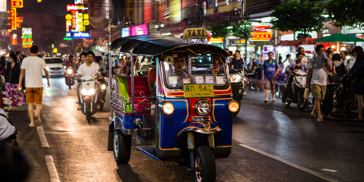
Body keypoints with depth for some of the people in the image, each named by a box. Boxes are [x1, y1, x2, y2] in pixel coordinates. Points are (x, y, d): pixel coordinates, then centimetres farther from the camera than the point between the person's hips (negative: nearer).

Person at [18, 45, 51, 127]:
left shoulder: (25, 60, 1)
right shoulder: (41, 60, -3)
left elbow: (22, 72, 0)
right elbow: (46, 72, -1)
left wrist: (19, 84, 5)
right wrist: (48, 81, 15)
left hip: (29, 85, 1)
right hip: (38, 84, -1)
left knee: (30, 104, 11)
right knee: (39, 103, 8)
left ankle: (32, 122, 8)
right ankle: (37, 114, -22)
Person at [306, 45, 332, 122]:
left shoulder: (326, 60, 10)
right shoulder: (313, 61, 3)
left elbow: (330, 68, -8)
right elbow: (309, 72, 5)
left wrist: (326, 60, -17)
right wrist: (307, 82, 2)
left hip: (323, 83, 4)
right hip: (315, 82, -4)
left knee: (320, 99, 8)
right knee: (317, 98, -11)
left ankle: (313, 113, 25)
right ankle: (319, 116, -10)